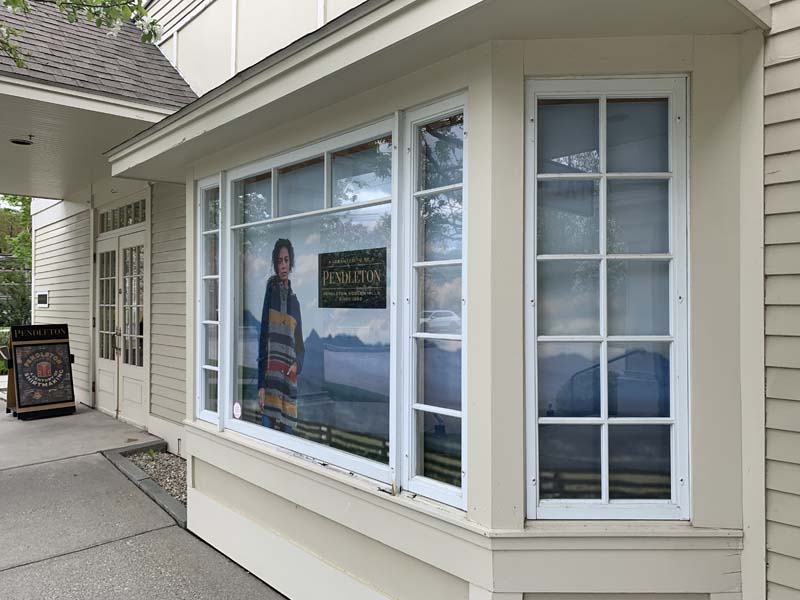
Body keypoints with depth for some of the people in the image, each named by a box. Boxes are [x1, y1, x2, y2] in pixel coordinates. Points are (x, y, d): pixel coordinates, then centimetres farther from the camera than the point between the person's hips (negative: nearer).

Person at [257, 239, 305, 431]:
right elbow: (263, 337, -4)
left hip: (289, 379, 3)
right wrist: (261, 385, -8)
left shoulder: (294, 300, 12)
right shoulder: (271, 291, 1)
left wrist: (297, 364, -5)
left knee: (287, 430, 6)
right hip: (270, 375, -3)